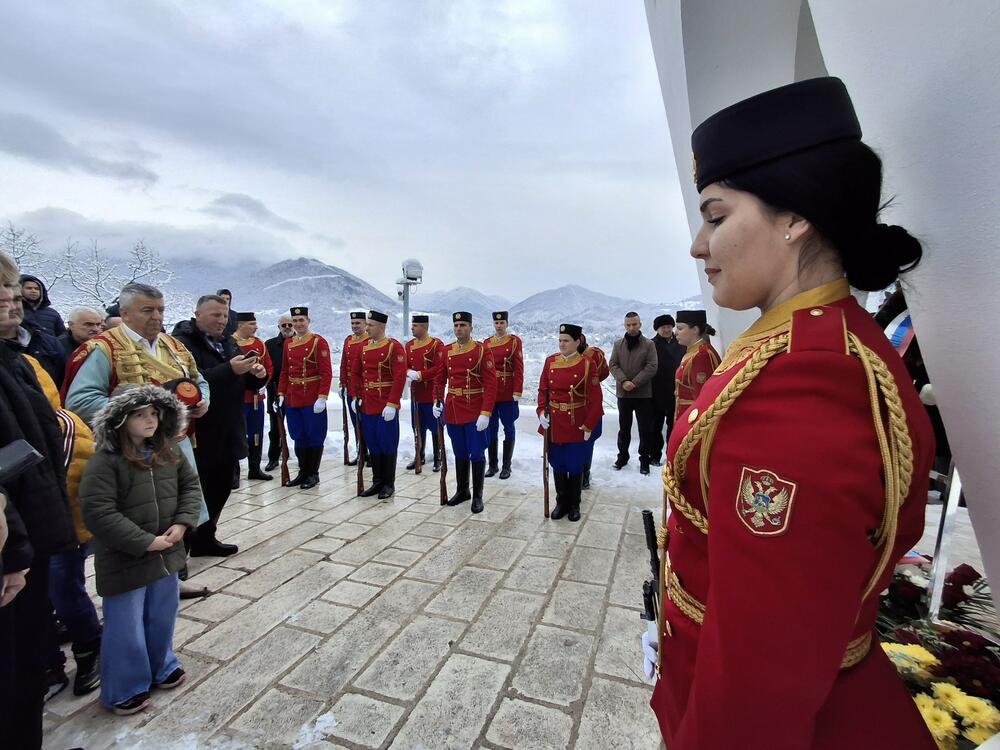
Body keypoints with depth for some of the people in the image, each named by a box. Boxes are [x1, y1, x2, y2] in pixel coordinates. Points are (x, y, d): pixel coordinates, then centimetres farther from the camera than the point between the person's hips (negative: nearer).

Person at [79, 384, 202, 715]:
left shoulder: (168, 451, -2)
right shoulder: (104, 462, -21)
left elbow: (190, 484, 6)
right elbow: (98, 513, -24)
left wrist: (183, 523, -9)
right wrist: (145, 542, -21)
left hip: (166, 554, 6)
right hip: (124, 560, -6)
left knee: (163, 616, 22)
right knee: (125, 627, 11)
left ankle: (161, 667, 45)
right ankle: (124, 690, 32)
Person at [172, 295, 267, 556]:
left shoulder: (227, 342, 14)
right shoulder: (182, 342, -10)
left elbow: (247, 383, 17)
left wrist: (258, 375, -5)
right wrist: (229, 369, -30)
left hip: (228, 433, 8)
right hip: (199, 435, -8)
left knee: (221, 487, 15)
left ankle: (205, 538, 30)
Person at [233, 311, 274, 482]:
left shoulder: (259, 343, 9)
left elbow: (269, 366, 11)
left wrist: (263, 382, -4)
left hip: (257, 397, 6)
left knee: (256, 434, 12)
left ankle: (255, 469, 25)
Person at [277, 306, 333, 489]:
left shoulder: (319, 342, -8)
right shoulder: (288, 343, 10)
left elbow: (326, 373, -13)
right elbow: (285, 372, 15)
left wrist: (322, 398, -19)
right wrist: (281, 394, 7)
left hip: (313, 399, -6)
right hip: (292, 399, 6)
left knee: (314, 436, 4)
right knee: (298, 437, 12)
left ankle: (313, 474, 16)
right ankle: (303, 472, 25)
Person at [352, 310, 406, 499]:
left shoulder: (394, 347, -11)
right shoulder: (363, 347, 9)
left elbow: (400, 377, -16)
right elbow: (355, 373, 16)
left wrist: (392, 404, -20)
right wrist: (356, 396, 6)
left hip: (387, 407, -6)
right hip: (367, 406, 6)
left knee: (388, 445, 4)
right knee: (372, 445, 13)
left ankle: (389, 484, 17)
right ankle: (377, 482, 26)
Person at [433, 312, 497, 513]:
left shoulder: (482, 351, -9)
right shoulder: (446, 351, 6)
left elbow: (490, 384, -13)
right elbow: (439, 379, 12)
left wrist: (485, 413, -18)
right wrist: (437, 402, -3)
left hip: (475, 412, -4)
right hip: (452, 411, 5)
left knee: (476, 454, 2)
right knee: (460, 454, 16)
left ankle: (477, 496, 16)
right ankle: (462, 491, 31)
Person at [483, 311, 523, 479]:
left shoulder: (515, 341, -1)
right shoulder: (486, 343, 9)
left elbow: (519, 368, -7)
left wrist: (517, 391, -13)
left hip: (508, 394, -3)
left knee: (508, 429, 5)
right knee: (491, 429, 9)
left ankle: (506, 466, 15)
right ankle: (492, 465, 21)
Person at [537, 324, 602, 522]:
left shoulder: (587, 364, -11)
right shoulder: (550, 361, 1)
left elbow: (595, 398, -10)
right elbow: (543, 389, 8)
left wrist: (589, 426, -12)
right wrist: (542, 412, -5)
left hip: (577, 426, -3)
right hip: (554, 424, 3)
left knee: (575, 467, 9)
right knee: (558, 466, 13)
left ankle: (574, 505, 28)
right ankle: (561, 503, 31)